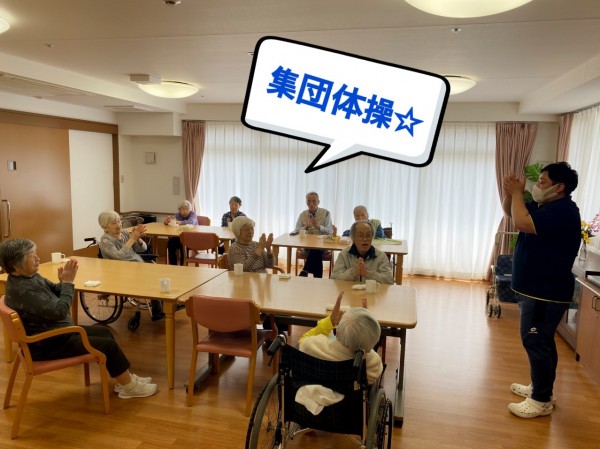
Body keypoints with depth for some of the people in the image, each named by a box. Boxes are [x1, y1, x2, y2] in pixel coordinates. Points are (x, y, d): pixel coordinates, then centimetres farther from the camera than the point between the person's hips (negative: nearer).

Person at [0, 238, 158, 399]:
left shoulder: (30, 276, 1)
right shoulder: (21, 289, -29)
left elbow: (55, 292, 11)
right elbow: (59, 311, -30)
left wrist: (63, 282, -12)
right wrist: (68, 282, -22)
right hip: (47, 344, -10)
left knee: (104, 332, 11)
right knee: (108, 345, -8)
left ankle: (125, 378, 19)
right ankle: (129, 387, 8)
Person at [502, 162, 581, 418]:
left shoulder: (562, 211, -21)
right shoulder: (546, 206, 11)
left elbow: (521, 222, -32)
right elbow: (511, 213, 18)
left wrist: (517, 192, -17)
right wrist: (509, 193, -2)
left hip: (546, 293, -10)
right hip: (537, 289, 10)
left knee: (535, 342, -3)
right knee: (541, 342, 19)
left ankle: (542, 401, 8)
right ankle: (541, 388, 33)